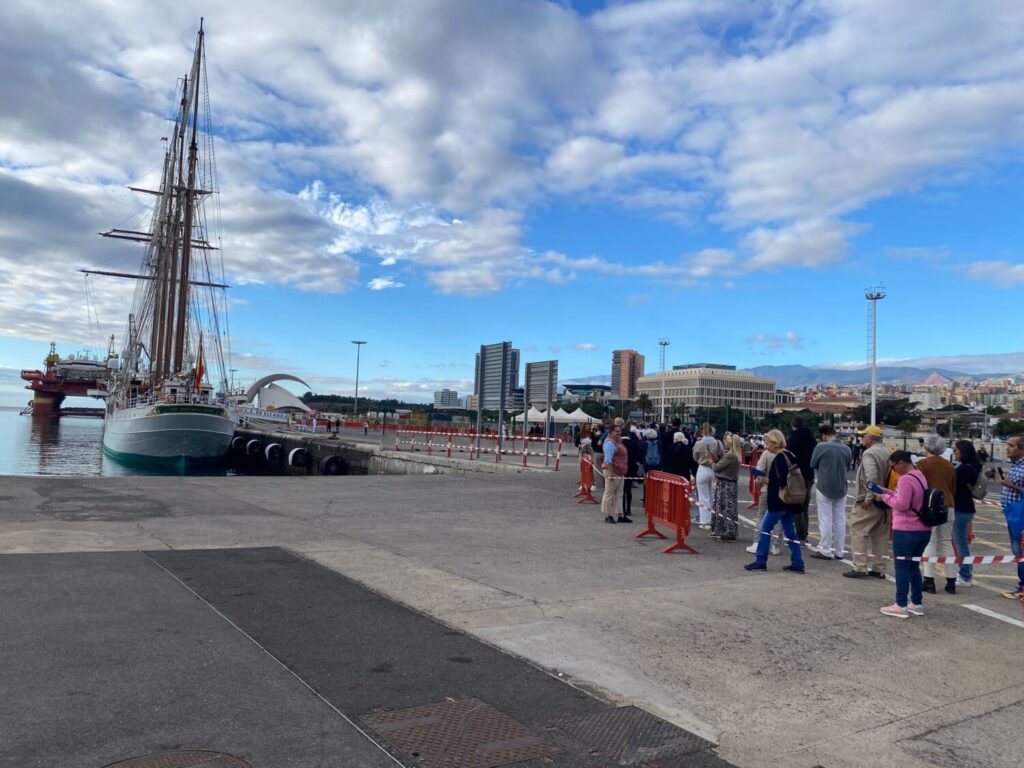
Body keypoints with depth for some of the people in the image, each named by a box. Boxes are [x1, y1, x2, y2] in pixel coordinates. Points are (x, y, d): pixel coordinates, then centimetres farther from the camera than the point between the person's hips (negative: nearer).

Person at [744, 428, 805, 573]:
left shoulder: (780, 458, -17)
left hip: (779, 501, -9)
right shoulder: (790, 455, 11)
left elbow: (782, 481, -23)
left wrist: (766, 480, -11)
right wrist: (768, 479, 13)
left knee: (765, 528, 0)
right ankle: (797, 564, 13)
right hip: (789, 501, 9)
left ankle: (760, 561, 5)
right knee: (789, 531, 12)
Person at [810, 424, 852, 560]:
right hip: (841, 488, 4)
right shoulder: (846, 449, -1)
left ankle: (825, 551, 8)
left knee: (825, 520, 3)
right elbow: (848, 467, 9)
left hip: (824, 487, -4)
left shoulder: (821, 446, -14)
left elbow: (813, 464, -3)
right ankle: (839, 551, 18)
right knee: (840, 520, 12)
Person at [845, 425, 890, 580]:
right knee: (880, 535, 12)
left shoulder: (869, 453, -15)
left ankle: (860, 568, -3)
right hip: (884, 501, 8)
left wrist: (868, 498, -19)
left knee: (858, 532, -1)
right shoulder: (886, 453, 10)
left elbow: (872, 478, -25)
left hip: (867, 503, -8)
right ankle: (879, 569, 18)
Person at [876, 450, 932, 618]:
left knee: (901, 566, 0)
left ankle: (901, 606, 3)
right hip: (924, 530, 9)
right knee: (914, 566, 17)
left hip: (906, 531, -9)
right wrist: (884, 491, 10)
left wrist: (885, 497, -7)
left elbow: (901, 504, -22)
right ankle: (917, 604, 22)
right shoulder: (920, 476, 12)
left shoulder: (905, 479, -19)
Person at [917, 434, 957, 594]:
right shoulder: (949, 465, 11)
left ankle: (929, 581, -4)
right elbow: (954, 488, 16)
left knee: (930, 542, -3)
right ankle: (951, 581, 12)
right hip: (947, 506, 5)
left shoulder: (923, 464, -6)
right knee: (947, 542, 10)